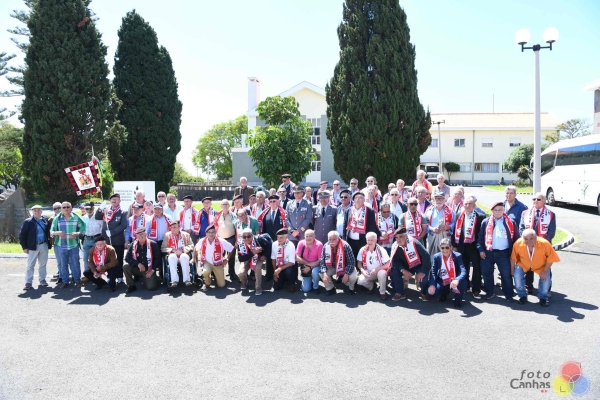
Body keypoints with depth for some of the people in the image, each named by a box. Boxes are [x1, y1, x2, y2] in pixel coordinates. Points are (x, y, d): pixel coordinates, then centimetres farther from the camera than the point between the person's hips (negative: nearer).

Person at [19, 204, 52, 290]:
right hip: (33, 247, -3)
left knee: (43, 264, 12)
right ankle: (28, 283, 8)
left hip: (44, 245, 3)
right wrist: (24, 247, -9)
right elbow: (22, 235, -5)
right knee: (30, 265, 2)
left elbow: (49, 231, 12)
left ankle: (42, 280, 23)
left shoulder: (46, 219, 3)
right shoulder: (28, 222, -6)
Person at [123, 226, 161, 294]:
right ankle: (131, 285, -5)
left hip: (149, 270, -3)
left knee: (151, 287, -23)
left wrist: (152, 270, -13)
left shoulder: (153, 244, -9)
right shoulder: (133, 245, -1)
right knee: (125, 267, -24)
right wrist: (138, 264, -19)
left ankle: (153, 278, 14)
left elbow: (158, 258, -7)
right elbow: (127, 258, -5)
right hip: (137, 269, 3)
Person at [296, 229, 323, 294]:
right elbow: (297, 258, -13)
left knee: (315, 271, -38)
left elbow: (320, 260, -15)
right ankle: (309, 280, 27)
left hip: (315, 266, -2)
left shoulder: (319, 244, -17)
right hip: (305, 267, 2)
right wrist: (309, 264, -22)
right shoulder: (301, 243, -12)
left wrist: (310, 268, -23)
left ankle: (315, 287, -8)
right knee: (305, 289, -9)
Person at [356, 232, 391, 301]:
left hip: (379, 271, -2)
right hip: (368, 273, 2)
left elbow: (388, 264, -14)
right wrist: (362, 270, -20)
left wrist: (376, 269, -25)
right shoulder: (363, 250, -6)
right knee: (360, 280, -28)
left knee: (382, 273, -38)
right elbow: (359, 263, 1)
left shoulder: (381, 250, -14)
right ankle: (371, 286, 9)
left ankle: (382, 292, -11)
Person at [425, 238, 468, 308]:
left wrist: (457, 280, -48)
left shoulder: (457, 256, -12)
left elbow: (463, 271, -26)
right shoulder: (436, 257, -6)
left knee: (463, 282, -36)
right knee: (431, 292, -23)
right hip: (442, 282, 2)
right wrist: (432, 285, -30)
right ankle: (445, 292, 15)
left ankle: (458, 299, 0)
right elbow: (433, 272, -10)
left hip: (454, 282, -2)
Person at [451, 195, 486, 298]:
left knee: (476, 268, 3)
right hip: (462, 246, 4)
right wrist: (454, 245, 3)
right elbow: (455, 230, 6)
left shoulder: (480, 216, -7)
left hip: (474, 246, -4)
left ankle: (476, 290, 11)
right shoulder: (459, 216, 5)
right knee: (464, 268, 14)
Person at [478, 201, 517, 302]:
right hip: (488, 252, 1)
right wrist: (481, 249, -4)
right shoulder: (486, 222, 3)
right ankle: (489, 293, 21)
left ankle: (508, 295, 13)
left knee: (506, 274, 1)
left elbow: (515, 238, 4)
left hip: (503, 253, -1)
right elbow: (480, 236, 4)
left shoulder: (510, 222, 2)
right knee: (487, 273, 7)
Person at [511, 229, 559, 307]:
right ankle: (522, 296, 8)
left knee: (546, 278, -18)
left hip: (541, 266, 0)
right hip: (523, 265, 0)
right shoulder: (518, 243, -31)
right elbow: (513, 257, -13)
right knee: (517, 276, -19)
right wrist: (512, 269, -5)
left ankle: (543, 297, 13)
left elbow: (551, 258, -19)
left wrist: (545, 271, -19)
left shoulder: (545, 243, -34)